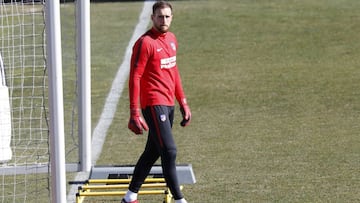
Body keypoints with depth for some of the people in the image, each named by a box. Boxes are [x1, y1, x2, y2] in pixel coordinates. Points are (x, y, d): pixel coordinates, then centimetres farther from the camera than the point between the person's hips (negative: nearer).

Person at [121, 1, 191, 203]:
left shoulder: (172, 39, 13)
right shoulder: (145, 43, -13)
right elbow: (135, 78, -15)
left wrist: (183, 102, 21)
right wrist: (135, 114, -19)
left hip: (169, 104, 9)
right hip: (154, 104, -9)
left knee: (152, 152, 14)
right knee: (169, 151, -10)